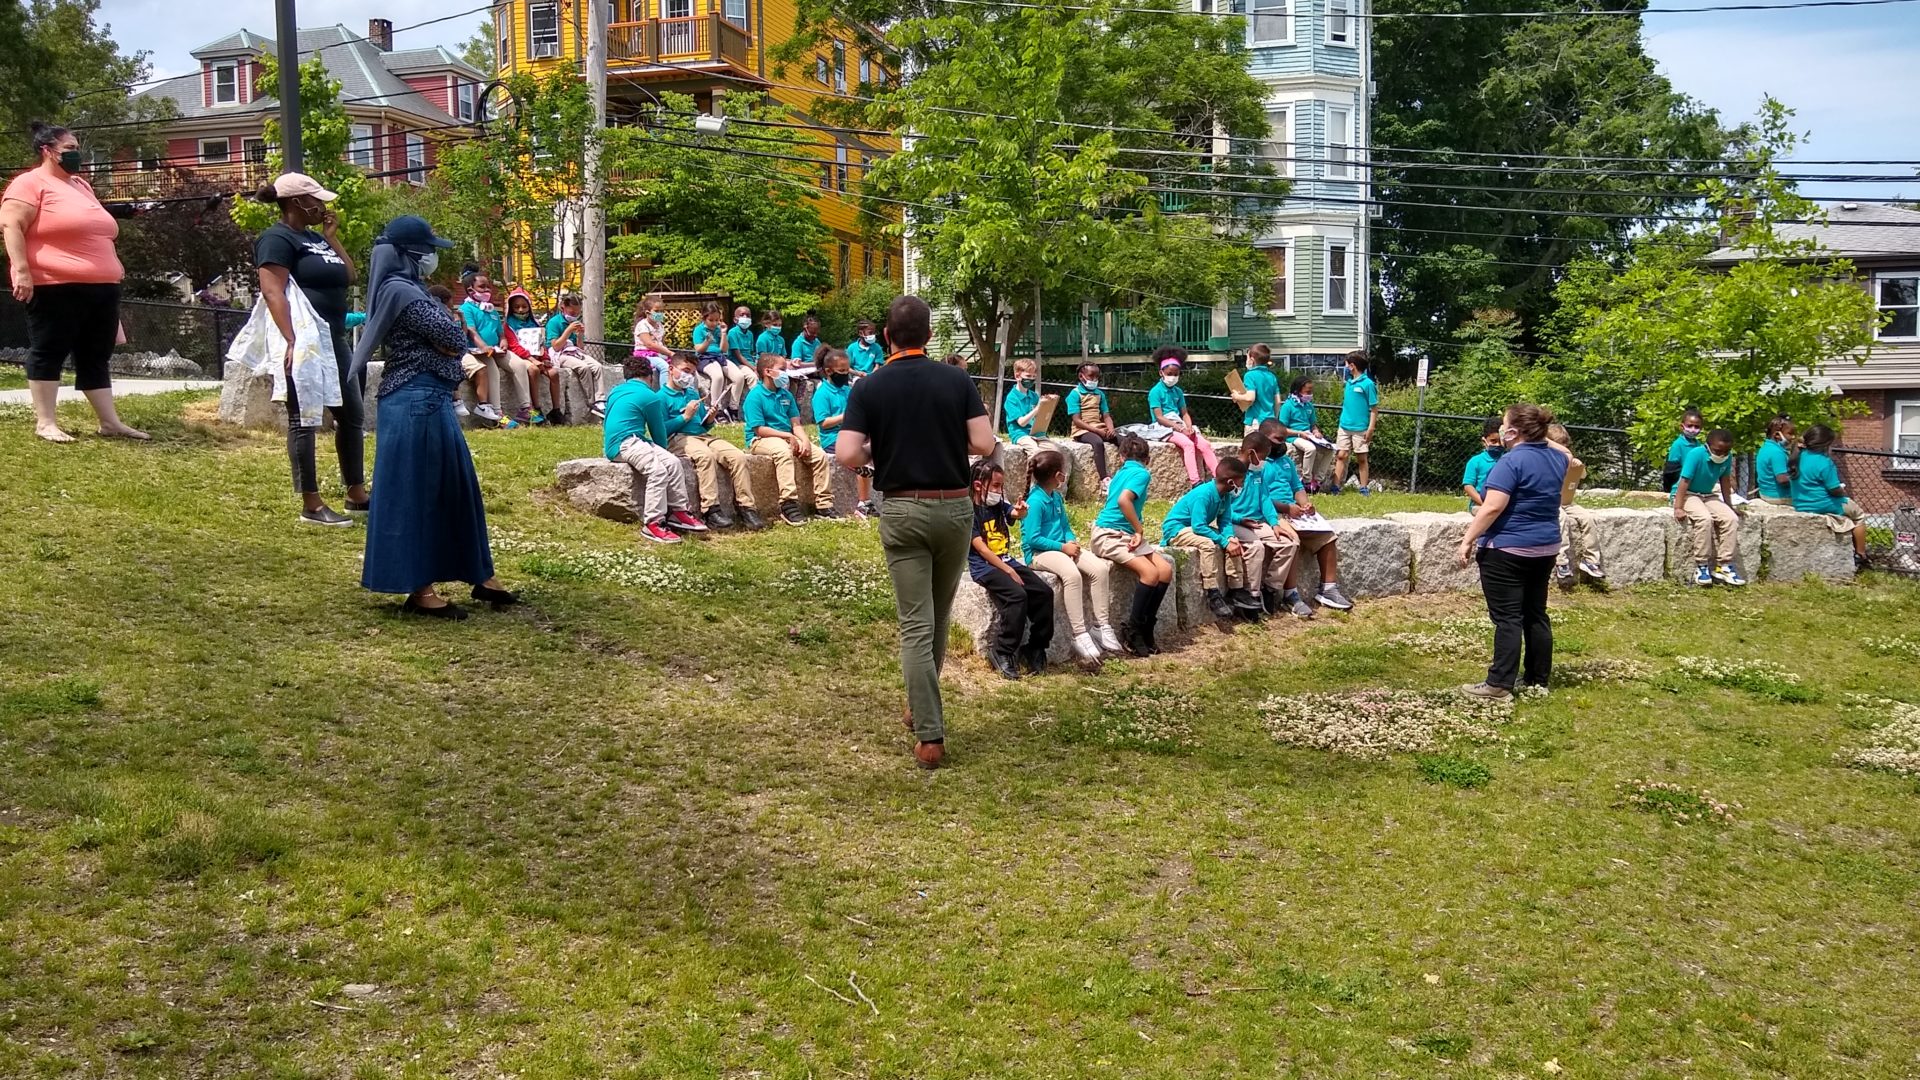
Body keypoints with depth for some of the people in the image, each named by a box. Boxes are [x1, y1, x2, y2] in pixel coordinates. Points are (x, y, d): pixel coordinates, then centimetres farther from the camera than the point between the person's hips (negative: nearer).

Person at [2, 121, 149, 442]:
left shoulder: (81, 185, 22)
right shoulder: (31, 183, -4)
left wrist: (112, 276, 27)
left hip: (101, 287, 8)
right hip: (56, 287, -8)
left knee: (96, 356, 9)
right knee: (48, 352, -1)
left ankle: (110, 422, 11)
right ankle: (45, 422, 3)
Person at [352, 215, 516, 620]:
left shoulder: (402, 289, 16)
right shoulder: (401, 292, -16)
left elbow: (433, 338, 16)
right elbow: (455, 340, -18)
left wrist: (431, 342, -4)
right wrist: (443, 334, 1)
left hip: (428, 400, 11)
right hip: (418, 402, -11)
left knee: (453, 488, 14)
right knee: (416, 492, -3)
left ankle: (479, 577, 22)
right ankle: (419, 589, 4)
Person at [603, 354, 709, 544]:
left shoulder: (617, 391, 22)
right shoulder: (650, 396, -1)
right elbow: (659, 433, 8)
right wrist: (662, 449, 29)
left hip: (613, 442, 9)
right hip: (623, 444, -9)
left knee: (672, 462, 0)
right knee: (658, 470, -25)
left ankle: (679, 511, -5)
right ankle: (652, 523, -32)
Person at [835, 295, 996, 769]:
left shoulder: (869, 387, -5)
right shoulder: (957, 381, -3)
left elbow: (847, 455, -13)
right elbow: (984, 444, -7)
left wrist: (880, 449, 8)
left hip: (901, 510, -2)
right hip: (954, 506, 2)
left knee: (915, 625, -1)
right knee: (939, 615, 20)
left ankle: (930, 735, -5)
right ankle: (922, 707, 36)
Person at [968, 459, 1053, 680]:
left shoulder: (999, 505, 12)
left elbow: (1016, 513, -9)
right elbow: (981, 548, -14)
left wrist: (1020, 511, -35)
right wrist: (1008, 571, -17)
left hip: (1008, 561, 7)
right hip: (985, 567, -7)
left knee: (1044, 592, -11)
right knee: (1017, 595, -30)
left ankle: (1035, 649, 1)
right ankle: (1002, 653, -19)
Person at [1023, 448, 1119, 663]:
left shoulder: (1057, 497, 13)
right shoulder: (1035, 501, -14)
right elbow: (1032, 539, -18)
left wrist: (1072, 541, -1)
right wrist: (1062, 547, -16)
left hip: (1062, 547, 9)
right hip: (1039, 553, -9)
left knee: (1099, 568, -12)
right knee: (1072, 574, -36)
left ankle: (1101, 625, -5)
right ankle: (1080, 635, -32)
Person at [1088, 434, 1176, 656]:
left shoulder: (1122, 472, 17)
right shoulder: (1141, 473, -9)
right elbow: (1123, 500, -25)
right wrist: (1139, 530, -16)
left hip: (1127, 535, 9)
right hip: (1108, 535, -9)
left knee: (1166, 570, -5)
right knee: (1150, 572, -25)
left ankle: (1145, 628, 0)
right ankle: (1132, 630, -14)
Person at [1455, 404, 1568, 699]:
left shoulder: (1513, 460, -18)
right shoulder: (1557, 458, 6)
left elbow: (1492, 507, -24)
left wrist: (1469, 539, -18)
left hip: (1506, 549, -8)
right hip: (1545, 548, 8)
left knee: (1507, 617, -7)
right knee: (1536, 614, 14)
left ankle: (1499, 684, -6)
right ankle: (1539, 678, 20)